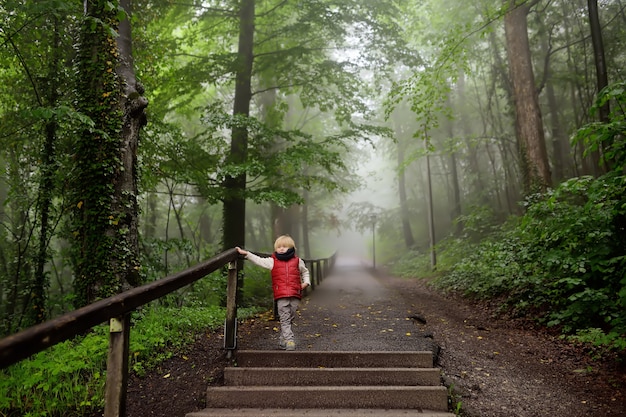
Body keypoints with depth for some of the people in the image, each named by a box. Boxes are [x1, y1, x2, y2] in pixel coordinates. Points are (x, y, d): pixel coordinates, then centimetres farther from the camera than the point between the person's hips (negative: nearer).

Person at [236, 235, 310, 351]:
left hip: (295, 296, 2)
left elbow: (305, 271, 27)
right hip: (281, 296, -2)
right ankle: (289, 340, -8)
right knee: (285, 319, -7)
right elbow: (258, 260, 6)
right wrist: (246, 253, -1)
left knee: (290, 319, 7)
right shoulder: (273, 261, 8)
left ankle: (282, 341, 20)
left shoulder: (297, 261, 12)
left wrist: (306, 282, 13)